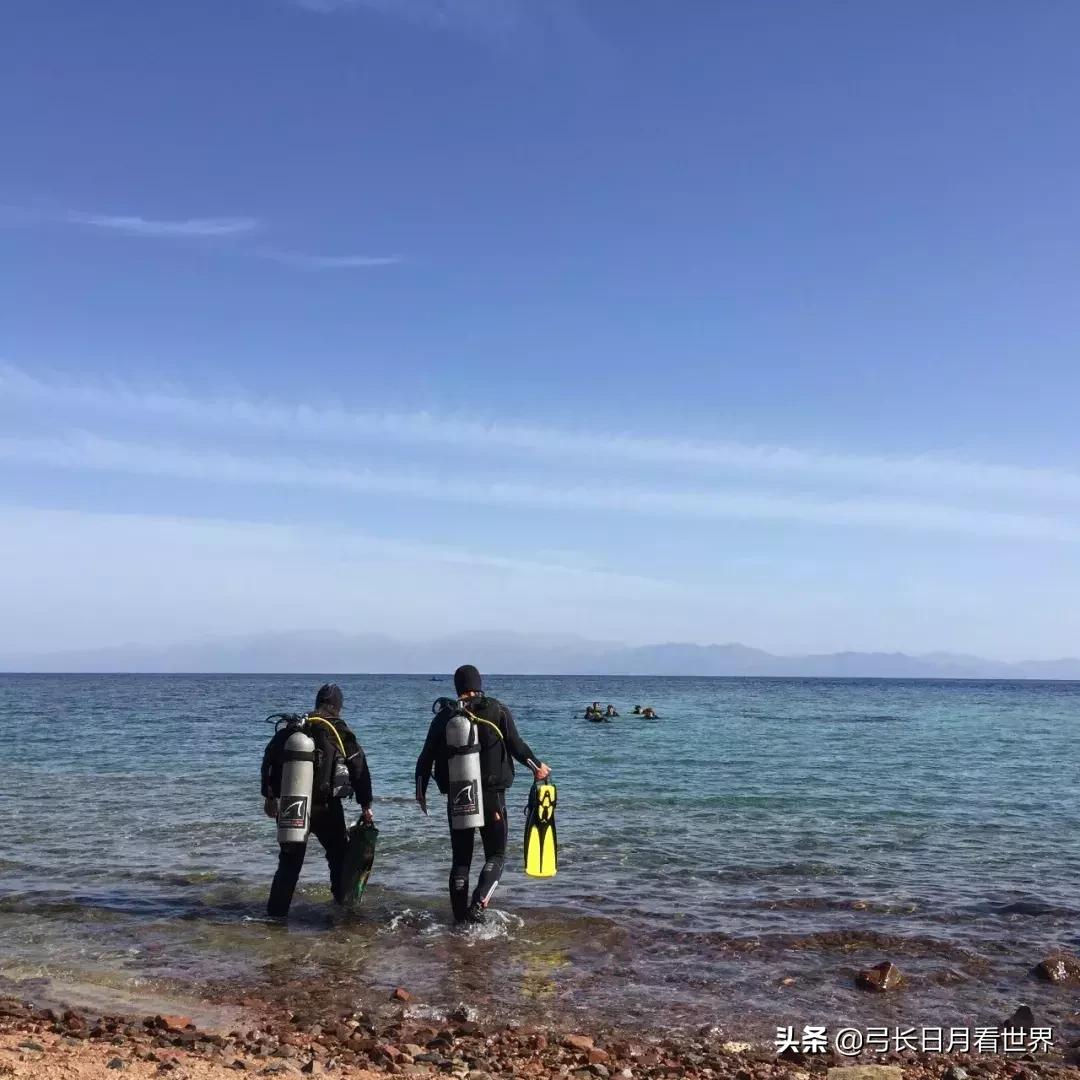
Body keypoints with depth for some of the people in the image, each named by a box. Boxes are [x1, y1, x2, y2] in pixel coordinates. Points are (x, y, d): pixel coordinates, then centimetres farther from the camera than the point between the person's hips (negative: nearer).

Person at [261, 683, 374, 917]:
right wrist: (366, 806, 2)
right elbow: (360, 771, -5)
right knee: (339, 854, 17)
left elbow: (269, 760, 7)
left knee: (289, 859, 12)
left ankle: (276, 911, 8)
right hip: (327, 808, -2)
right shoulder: (341, 733, -4)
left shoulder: (291, 729, 4)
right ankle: (343, 902, 24)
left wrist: (269, 797, 15)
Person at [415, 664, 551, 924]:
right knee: (496, 854, 10)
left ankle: (460, 917, 12)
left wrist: (421, 790, 17)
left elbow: (426, 756, 4)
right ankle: (479, 903, -12)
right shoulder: (497, 710, -3)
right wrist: (537, 766, 10)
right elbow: (516, 745, -6)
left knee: (460, 859, 13)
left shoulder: (444, 716, 3)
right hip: (491, 796, -2)